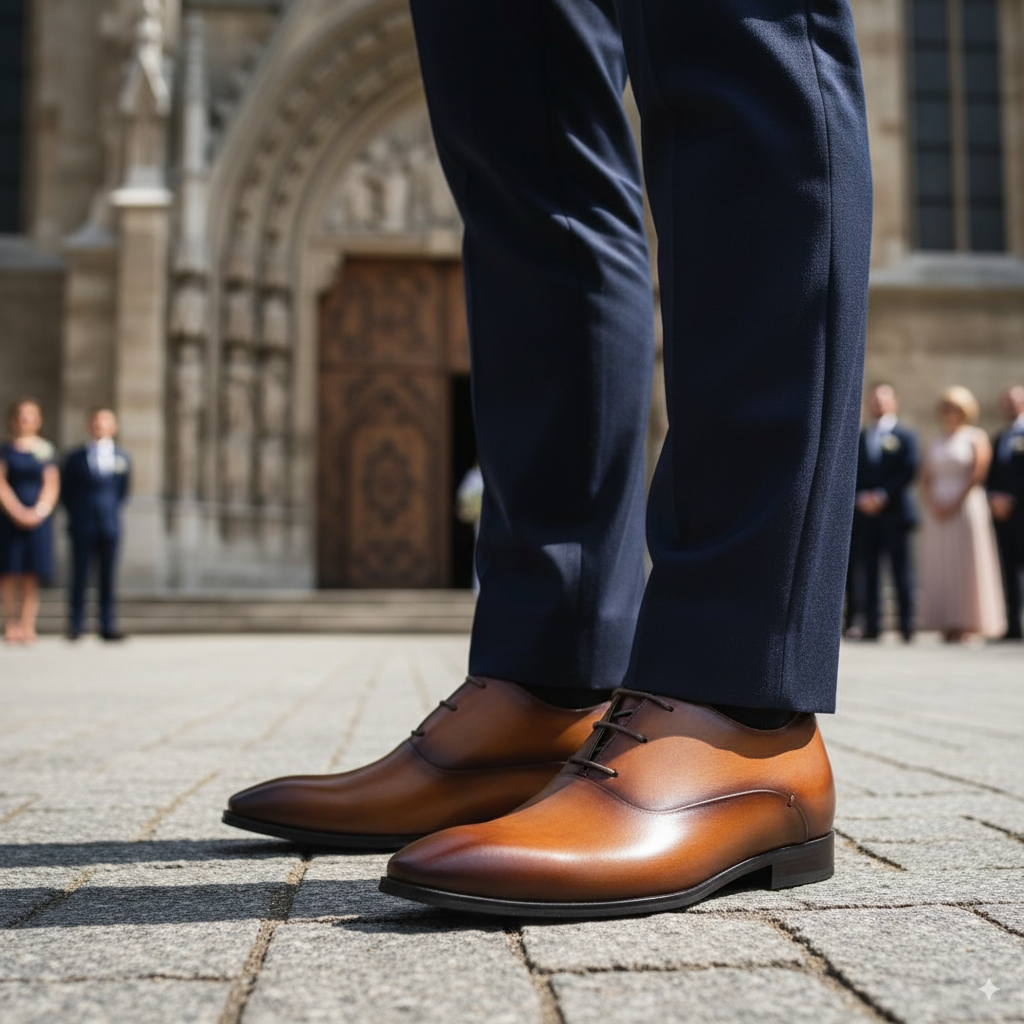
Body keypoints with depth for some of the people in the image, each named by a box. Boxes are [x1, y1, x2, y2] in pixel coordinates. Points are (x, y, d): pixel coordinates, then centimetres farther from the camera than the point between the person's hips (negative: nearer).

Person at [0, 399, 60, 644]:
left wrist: (39, 511, -11)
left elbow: (51, 486, 3)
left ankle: (27, 624, 2)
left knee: (32, 576, 0)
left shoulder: (47, 450, 7)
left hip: (38, 518, 1)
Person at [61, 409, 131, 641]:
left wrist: (113, 511, 4)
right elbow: (67, 491, 8)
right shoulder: (75, 457, 5)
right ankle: (75, 625, 7)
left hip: (110, 525, 1)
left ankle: (108, 626, 8)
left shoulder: (122, 458, 8)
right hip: (82, 526, -1)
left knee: (108, 577, 4)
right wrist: (76, 515, 1)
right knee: (79, 576, 0)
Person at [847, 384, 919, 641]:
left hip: (894, 511, -3)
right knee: (867, 571, 0)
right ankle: (870, 626, 2)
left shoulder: (905, 436, 8)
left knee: (900, 569, -3)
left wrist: (882, 496, -12)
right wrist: (860, 497, -5)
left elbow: (908, 471, -3)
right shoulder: (858, 437, 17)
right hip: (864, 513, 3)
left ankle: (906, 624, 0)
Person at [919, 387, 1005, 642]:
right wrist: (933, 505, -5)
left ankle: (968, 625, -2)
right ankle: (946, 626, 3)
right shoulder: (936, 442, 15)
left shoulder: (976, 438, 0)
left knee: (966, 563, -5)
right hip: (937, 511, 5)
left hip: (967, 506, -5)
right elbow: (925, 479, 11)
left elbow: (978, 475, -10)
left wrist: (955, 504, -14)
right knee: (939, 564, 1)